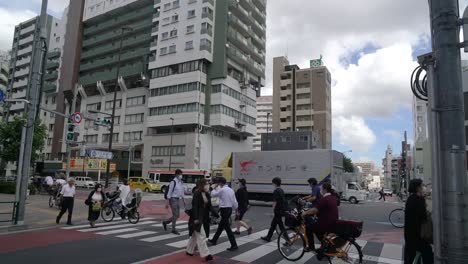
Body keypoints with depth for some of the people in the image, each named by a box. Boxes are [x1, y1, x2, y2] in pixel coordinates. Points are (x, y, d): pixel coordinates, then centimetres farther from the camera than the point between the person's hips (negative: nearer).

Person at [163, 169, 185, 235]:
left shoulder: (181, 182, 9)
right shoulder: (173, 182, -14)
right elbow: (169, 192, -14)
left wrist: (183, 200, 16)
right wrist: (167, 202, -15)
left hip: (178, 199, 8)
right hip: (173, 199, -8)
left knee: (177, 215, 10)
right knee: (175, 215, -4)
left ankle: (165, 222, 29)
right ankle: (173, 229, 10)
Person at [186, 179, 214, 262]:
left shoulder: (207, 194, 7)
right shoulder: (197, 194, -15)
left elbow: (209, 206, 9)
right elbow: (194, 206, -18)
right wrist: (195, 218, -22)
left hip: (204, 218, 8)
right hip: (197, 218, -8)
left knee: (195, 235, 18)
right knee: (201, 236, -7)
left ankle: (189, 251, 32)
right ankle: (205, 254, -4)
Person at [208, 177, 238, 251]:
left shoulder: (222, 190, -14)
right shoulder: (231, 190, 8)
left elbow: (213, 194, -3)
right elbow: (235, 202, 9)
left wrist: (215, 188, 11)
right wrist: (236, 209, 17)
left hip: (224, 209, -9)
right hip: (229, 209, 9)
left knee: (227, 227, -4)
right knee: (221, 226, 21)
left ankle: (234, 245, -4)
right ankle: (214, 240, 36)